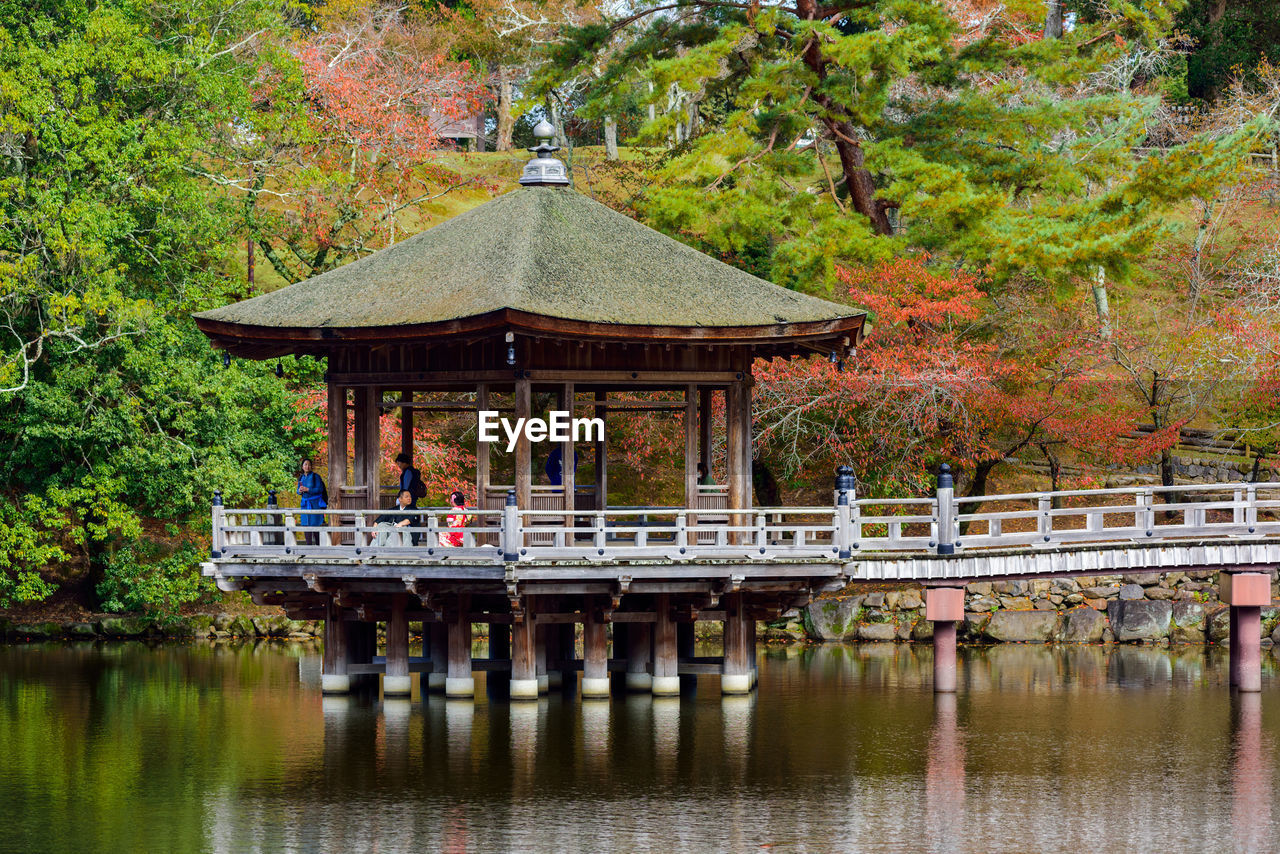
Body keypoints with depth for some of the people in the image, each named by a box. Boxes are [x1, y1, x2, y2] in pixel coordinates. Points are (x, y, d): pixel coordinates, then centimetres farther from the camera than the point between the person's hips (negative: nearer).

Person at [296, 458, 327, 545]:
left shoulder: (315, 476, -8)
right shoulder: (301, 478, 9)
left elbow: (319, 489, -12)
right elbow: (298, 491, 13)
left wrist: (307, 489, -20)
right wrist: (300, 491, -11)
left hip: (315, 503, -5)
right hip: (305, 503, 5)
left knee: (315, 525, -7)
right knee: (306, 524, 0)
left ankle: (318, 544, 1)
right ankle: (309, 545, 4)